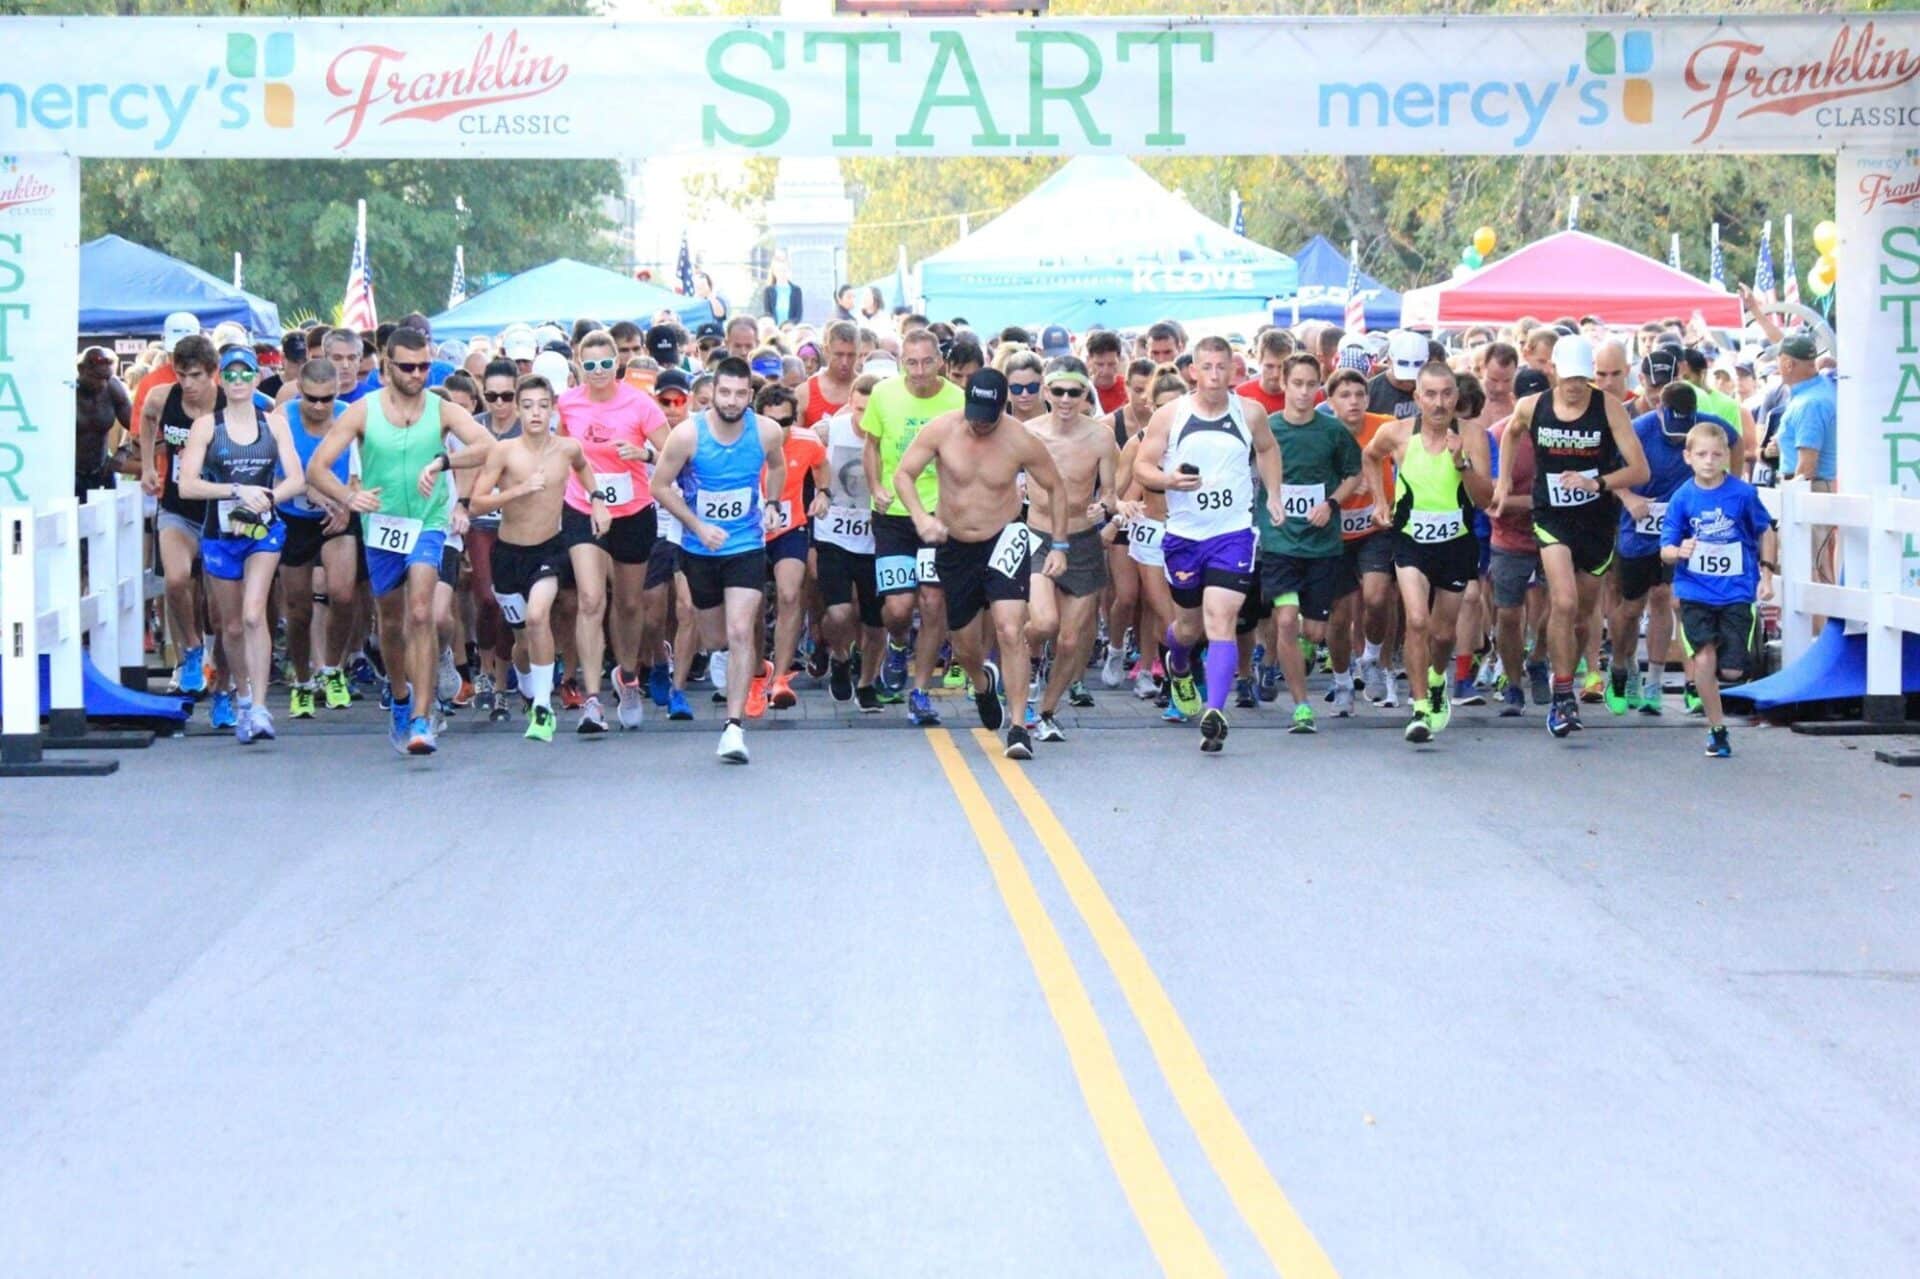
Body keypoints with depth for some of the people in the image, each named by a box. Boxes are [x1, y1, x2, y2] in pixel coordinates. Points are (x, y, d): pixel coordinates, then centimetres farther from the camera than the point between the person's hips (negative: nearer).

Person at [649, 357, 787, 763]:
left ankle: (734, 726, -16)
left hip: (746, 547, -1)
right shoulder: (688, 434, -16)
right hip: (700, 549, 1)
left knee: (740, 632, -16)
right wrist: (698, 526, -14)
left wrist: (768, 505, 6)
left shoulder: (766, 432, -9)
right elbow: (660, 486, -7)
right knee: (716, 639, 13)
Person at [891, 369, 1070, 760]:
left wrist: (1058, 546, -2)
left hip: (1004, 540, -3)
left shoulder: (1022, 442, -14)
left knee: (1010, 629, -22)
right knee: (964, 646, 13)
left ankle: (1018, 727, -18)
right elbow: (903, 474, -6)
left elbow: (1055, 487, 1)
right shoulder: (941, 430, -12)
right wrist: (921, 517, -24)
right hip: (953, 546, 3)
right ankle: (983, 683, 50)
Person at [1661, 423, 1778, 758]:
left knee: (1732, 670, -5)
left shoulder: (1743, 493, -6)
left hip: (1736, 592, 0)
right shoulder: (1682, 498, -4)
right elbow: (1665, 549, -2)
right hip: (1696, 593, 0)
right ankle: (1716, 728, 3)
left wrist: (1766, 573, 5)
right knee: (1704, 658, -13)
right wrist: (1679, 552, -25)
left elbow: (1765, 532, 9)